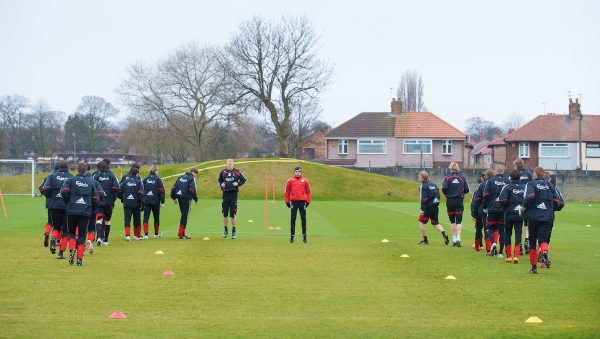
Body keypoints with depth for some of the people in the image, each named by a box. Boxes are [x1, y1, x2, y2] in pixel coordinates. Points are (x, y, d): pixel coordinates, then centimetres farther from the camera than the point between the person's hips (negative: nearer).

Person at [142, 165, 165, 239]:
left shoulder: (145, 179, 4)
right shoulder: (158, 179, -3)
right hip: (155, 201, -1)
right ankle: (156, 234, 27)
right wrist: (162, 201, -2)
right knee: (156, 217, 15)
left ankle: (145, 234, -15)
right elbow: (161, 190, -6)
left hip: (146, 201, 1)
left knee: (146, 217, -2)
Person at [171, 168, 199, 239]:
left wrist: (174, 198, 20)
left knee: (184, 215, 18)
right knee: (185, 216, -2)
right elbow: (192, 190, -15)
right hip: (186, 199, -7)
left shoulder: (181, 177, 15)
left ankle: (181, 233, 19)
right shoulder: (191, 178, -6)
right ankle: (181, 234, -2)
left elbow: (174, 188, 13)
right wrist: (196, 199, -6)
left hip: (179, 198, 7)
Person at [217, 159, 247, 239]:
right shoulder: (223, 172, 5)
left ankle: (233, 232, 11)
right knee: (225, 214, 6)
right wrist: (221, 184, -1)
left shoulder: (237, 172, -1)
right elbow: (219, 180, 19)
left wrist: (238, 183, -8)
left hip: (234, 194, -2)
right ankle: (225, 230, 22)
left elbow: (243, 180, 9)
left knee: (233, 215, 1)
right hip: (225, 194, 2)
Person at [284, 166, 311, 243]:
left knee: (303, 218, 1)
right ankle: (292, 236, 7)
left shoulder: (305, 180, 8)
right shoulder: (290, 180, 6)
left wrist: (308, 201, 6)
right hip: (293, 201, 0)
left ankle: (304, 236, 8)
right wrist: (287, 201, 4)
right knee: (292, 219, 0)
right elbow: (287, 191, 8)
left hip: (302, 201, 0)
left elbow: (308, 191, 11)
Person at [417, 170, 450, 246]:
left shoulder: (423, 186, -11)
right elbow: (438, 195, 17)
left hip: (428, 207, -8)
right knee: (435, 223, 19)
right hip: (435, 207, 8)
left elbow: (424, 199, -19)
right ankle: (444, 234, -3)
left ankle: (425, 240, 5)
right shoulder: (433, 185, 13)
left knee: (421, 222, 5)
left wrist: (422, 209, -18)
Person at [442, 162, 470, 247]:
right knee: (459, 221, -2)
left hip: (450, 201, 0)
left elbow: (444, 188, -15)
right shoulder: (462, 178, 2)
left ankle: (454, 239, 11)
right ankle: (458, 238, -18)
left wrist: (446, 194, 5)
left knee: (452, 221, 10)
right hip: (460, 201, 0)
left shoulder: (447, 178, -3)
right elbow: (466, 190, 0)